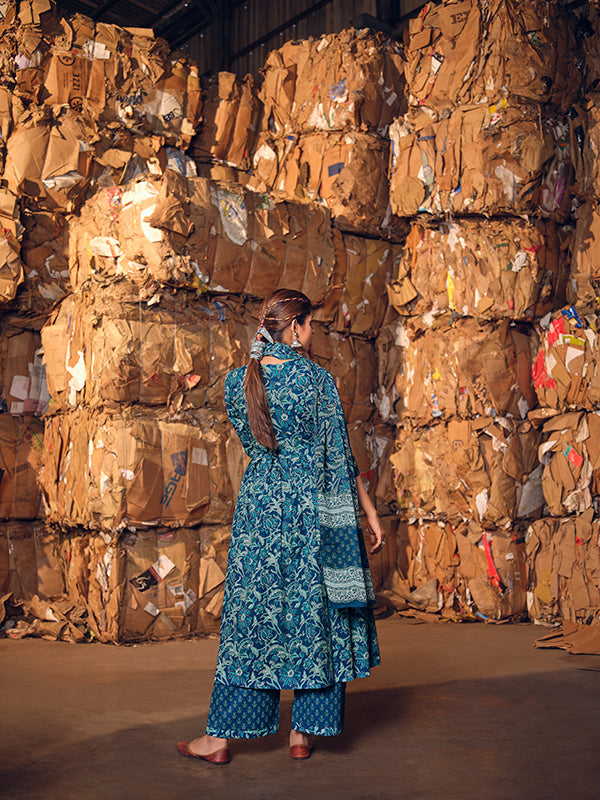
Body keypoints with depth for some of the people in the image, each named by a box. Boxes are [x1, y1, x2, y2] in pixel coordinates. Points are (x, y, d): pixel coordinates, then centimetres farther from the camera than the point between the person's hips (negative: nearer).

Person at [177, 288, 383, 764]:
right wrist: (369, 511, -1)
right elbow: (339, 456, -8)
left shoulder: (238, 382, 2)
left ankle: (222, 735, 13)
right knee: (315, 615, 8)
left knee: (250, 615, 8)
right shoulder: (316, 378, -9)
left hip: (260, 505, 3)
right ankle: (304, 733, 16)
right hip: (314, 511, -3)